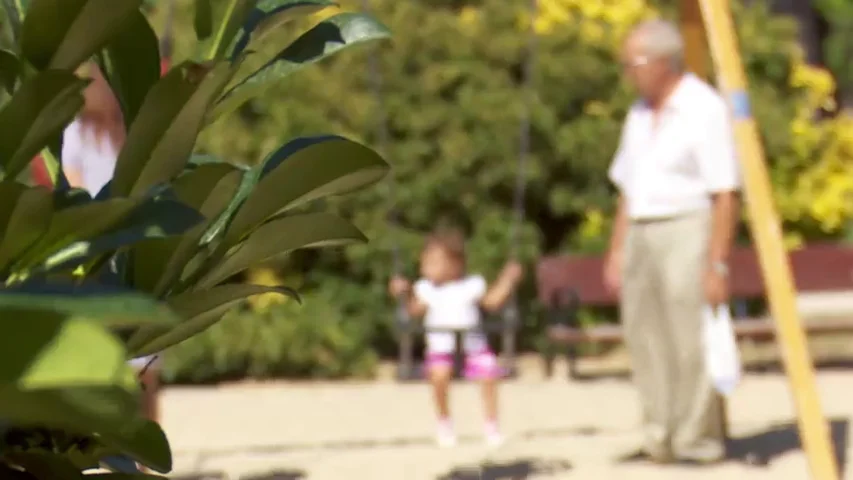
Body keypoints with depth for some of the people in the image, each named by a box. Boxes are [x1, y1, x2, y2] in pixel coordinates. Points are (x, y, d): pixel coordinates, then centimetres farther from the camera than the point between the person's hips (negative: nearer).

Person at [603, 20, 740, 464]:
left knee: (691, 342, -8)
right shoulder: (640, 115, 14)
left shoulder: (705, 109, -10)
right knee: (647, 343, 4)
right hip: (641, 237, 7)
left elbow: (725, 195, -13)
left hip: (688, 232, -7)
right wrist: (616, 255, 14)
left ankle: (698, 441, 0)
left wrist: (718, 265, -18)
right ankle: (663, 437, 11)